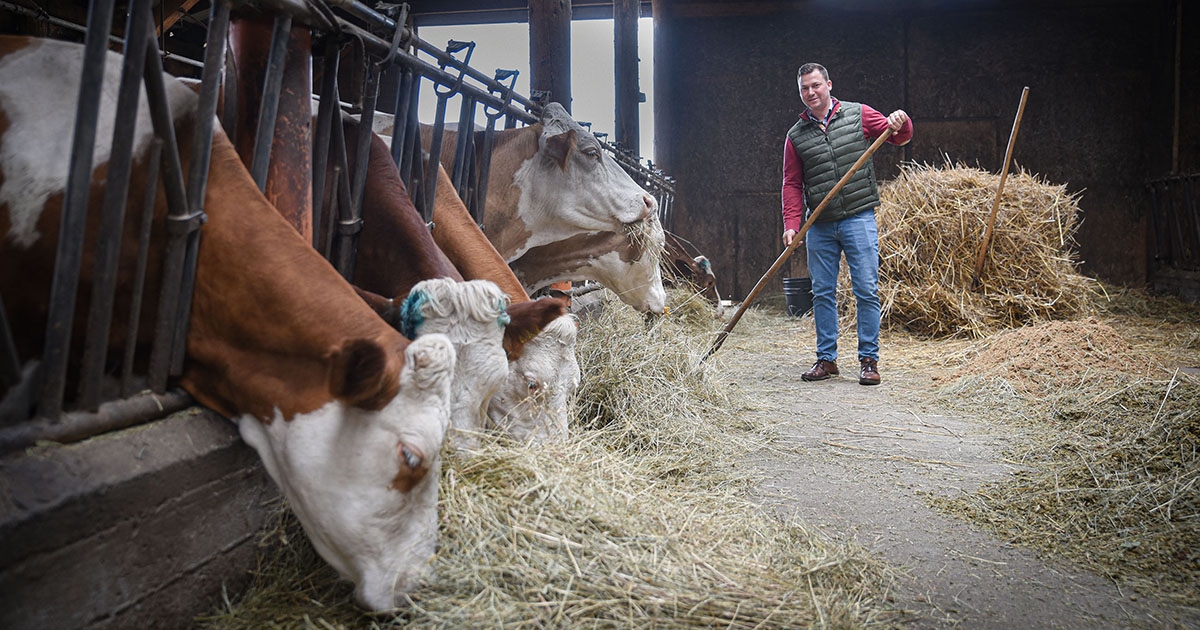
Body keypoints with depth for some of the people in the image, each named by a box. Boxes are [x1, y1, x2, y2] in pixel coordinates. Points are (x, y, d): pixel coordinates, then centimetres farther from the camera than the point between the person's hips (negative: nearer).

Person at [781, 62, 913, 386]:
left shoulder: (859, 115, 4)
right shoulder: (796, 136, 8)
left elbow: (900, 137, 10)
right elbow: (792, 184, 7)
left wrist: (901, 123, -14)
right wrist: (791, 223, -5)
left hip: (859, 219, -2)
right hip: (819, 226, 2)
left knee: (866, 291, -3)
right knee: (822, 293, 7)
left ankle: (869, 361, 6)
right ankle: (826, 359, 18)